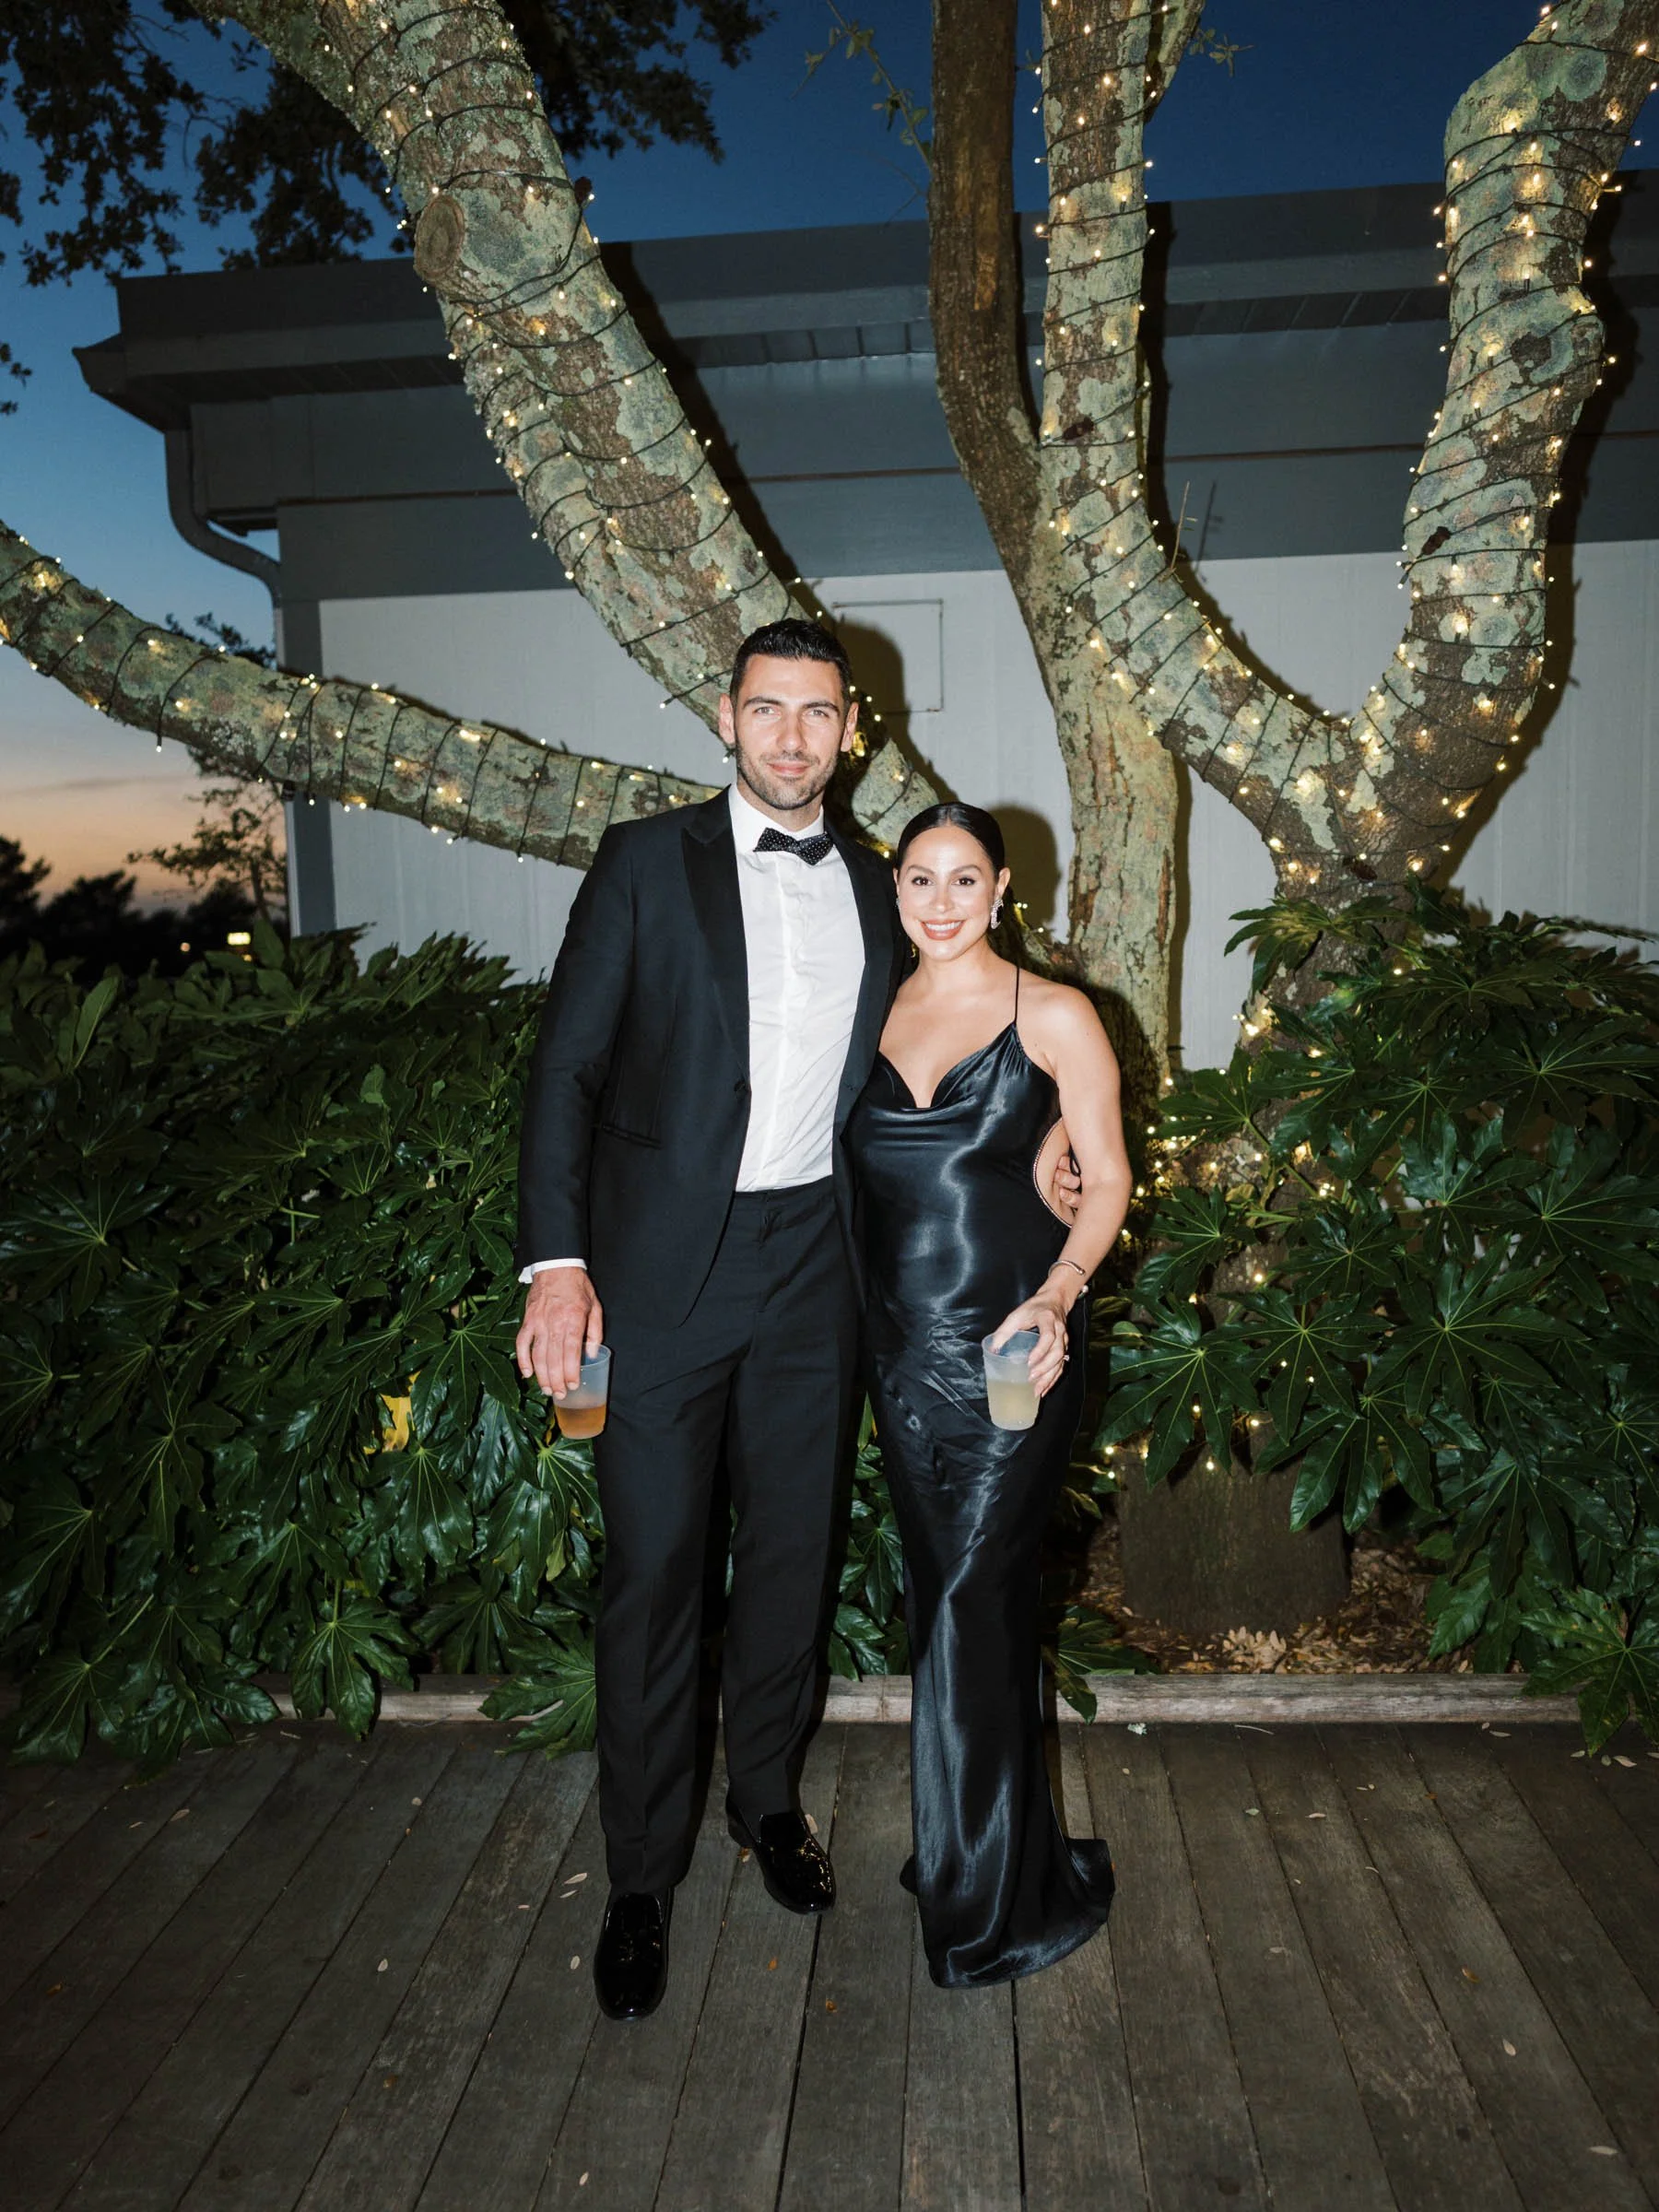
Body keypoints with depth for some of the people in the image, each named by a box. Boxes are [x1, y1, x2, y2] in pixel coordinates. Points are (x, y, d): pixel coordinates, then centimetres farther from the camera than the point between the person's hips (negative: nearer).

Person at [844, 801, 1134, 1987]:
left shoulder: (1054, 1017, -2)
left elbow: (1108, 1180, -2)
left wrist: (1058, 1292, -17)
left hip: (1011, 1342, -4)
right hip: (902, 1342, 5)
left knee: (971, 1600, -4)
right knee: (951, 1596, 13)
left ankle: (984, 1899, 17)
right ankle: (1017, 1858, 33)